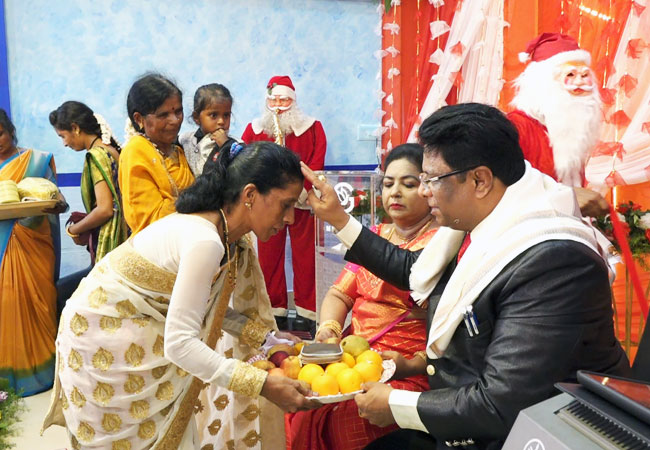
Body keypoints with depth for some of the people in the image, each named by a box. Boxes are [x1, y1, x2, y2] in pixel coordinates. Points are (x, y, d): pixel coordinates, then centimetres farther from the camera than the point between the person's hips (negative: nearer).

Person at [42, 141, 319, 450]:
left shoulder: (233, 242, -5)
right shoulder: (205, 241, -32)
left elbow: (206, 309, 4)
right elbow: (179, 343, -33)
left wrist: (268, 339, -4)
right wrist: (264, 385, -32)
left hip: (138, 327, 8)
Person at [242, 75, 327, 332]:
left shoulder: (312, 128, 7)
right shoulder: (254, 129, 11)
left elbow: (316, 166, -1)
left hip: (302, 204, -1)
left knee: (305, 256, 0)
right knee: (269, 257, 4)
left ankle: (306, 312, 9)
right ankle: (275, 311, 16)